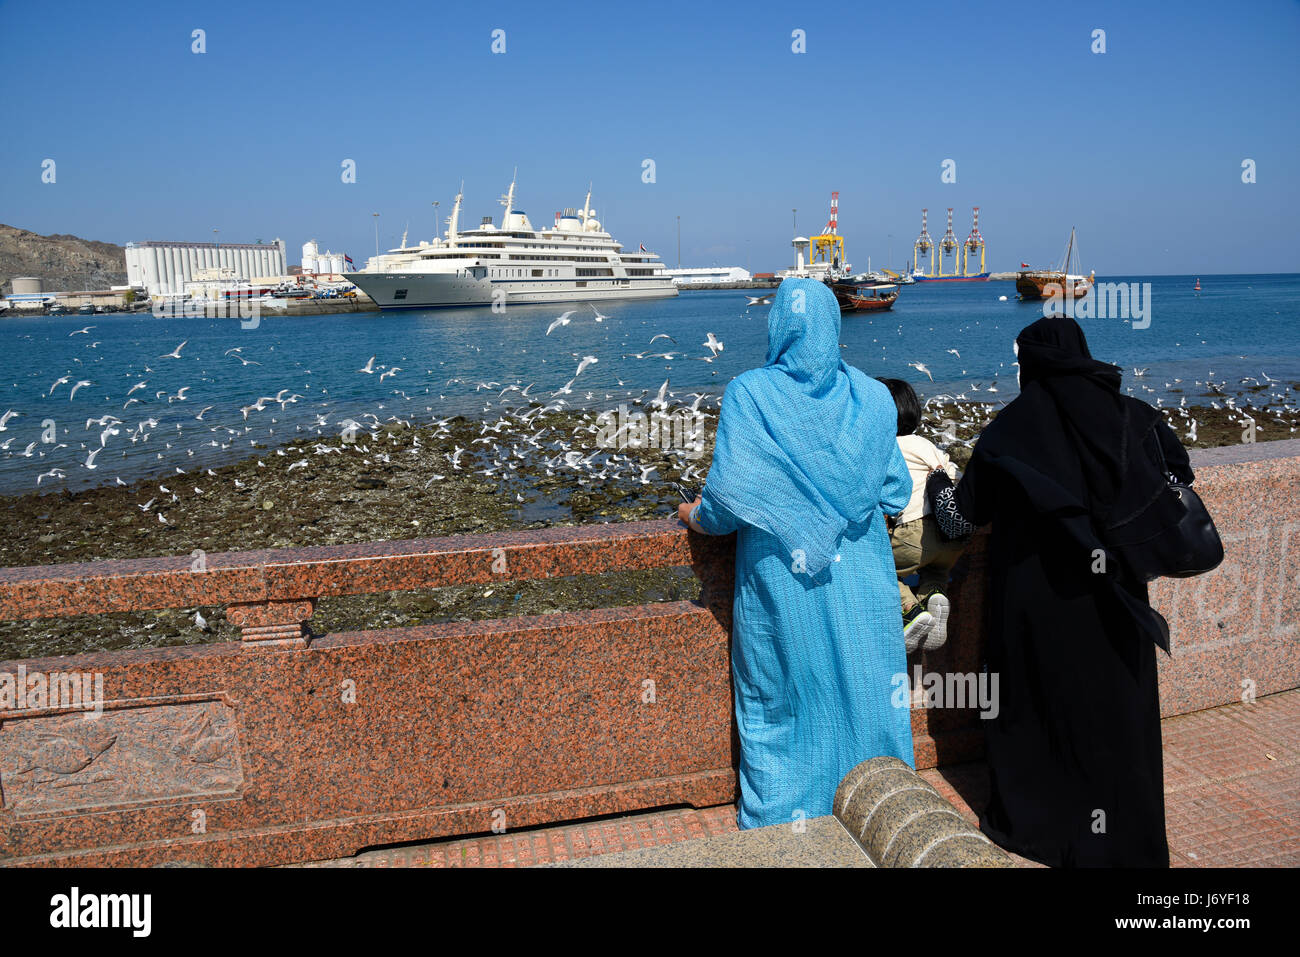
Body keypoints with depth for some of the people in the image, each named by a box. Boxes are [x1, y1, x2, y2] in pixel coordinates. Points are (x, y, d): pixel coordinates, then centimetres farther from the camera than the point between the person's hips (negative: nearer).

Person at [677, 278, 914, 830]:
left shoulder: (748, 395, -10)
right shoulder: (870, 396, 0)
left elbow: (729, 497, -13)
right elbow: (896, 493, 5)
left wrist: (694, 516, 8)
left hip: (780, 578, -2)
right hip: (860, 581, 3)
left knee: (778, 701, 12)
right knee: (863, 693, 15)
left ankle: (778, 825, 25)